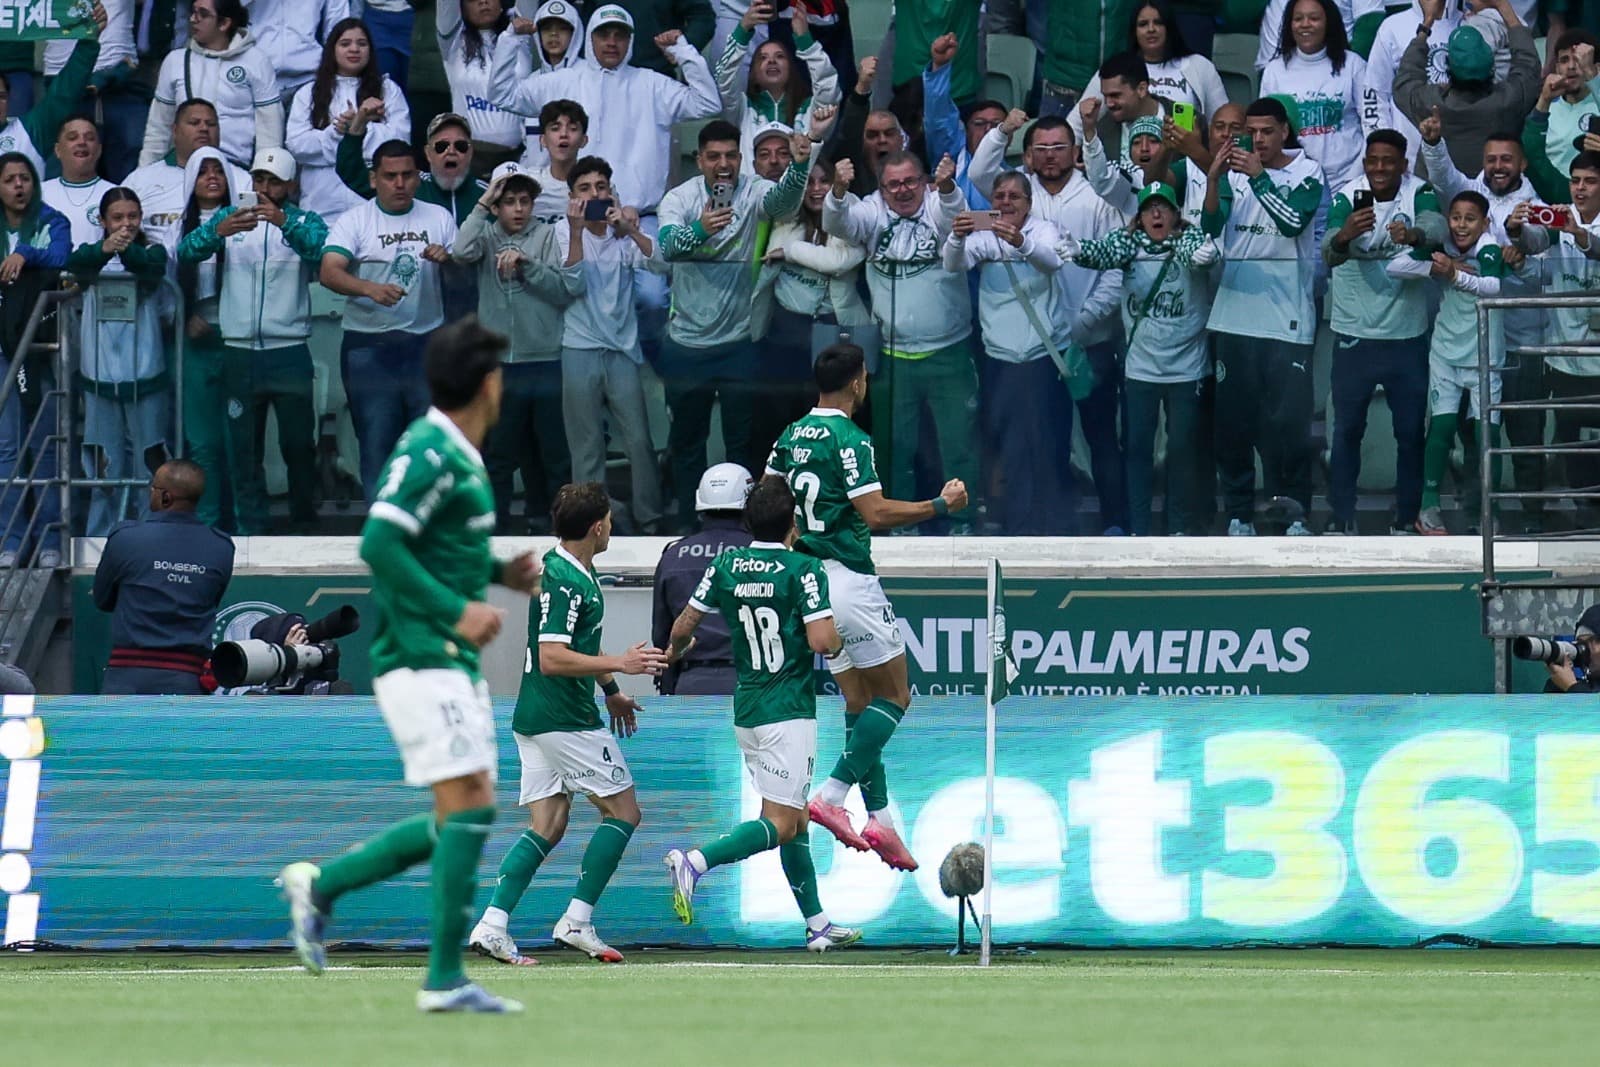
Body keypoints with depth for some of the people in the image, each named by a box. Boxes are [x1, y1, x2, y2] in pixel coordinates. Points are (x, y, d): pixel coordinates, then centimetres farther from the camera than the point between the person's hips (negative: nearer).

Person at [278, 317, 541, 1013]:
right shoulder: (429, 453, -14)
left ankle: (321, 885, 16)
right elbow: (378, 544, -23)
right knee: (469, 806, -13)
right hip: (422, 659, -10)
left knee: (461, 820, 9)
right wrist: (457, 609, -24)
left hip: (454, 662, 10)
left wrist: (498, 573, 14)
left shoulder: (458, 457, 16)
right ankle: (444, 981, -11)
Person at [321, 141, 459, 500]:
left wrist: (448, 261, -13)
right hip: (369, 346, -2)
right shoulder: (354, 221, 0)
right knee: (377, 440, 1)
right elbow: (329, 272, -14)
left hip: (426, 345, 2)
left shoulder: (438, 218, 10)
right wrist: (370, 289, -32)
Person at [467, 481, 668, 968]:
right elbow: (552, 658, -25)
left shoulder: (576, 571, 15)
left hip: (537, 719, 10)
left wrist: (611, 690, 36)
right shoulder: (564, 582, -18)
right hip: (566, 721, -10)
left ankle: (491, 924, -4)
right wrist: (619, 665, -24)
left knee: (547, 827, 6)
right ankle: (578, 921, -2)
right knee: (623, 810, 0)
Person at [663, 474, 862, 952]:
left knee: (795, 821, 15)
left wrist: (675, 653, 30)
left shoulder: (726, 566, 3)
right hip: (788, 712, -7)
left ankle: (817, 923, 18)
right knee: (780, 825, -8)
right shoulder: (803, 569, -13)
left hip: (745, 711, 7)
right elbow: (822, 641, -20)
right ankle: (694, 862, -27)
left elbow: (684, 626, 8)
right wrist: (837, 641, 3)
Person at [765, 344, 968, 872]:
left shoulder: (791, 437, 9)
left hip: (809, 574, 8)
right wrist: (940, 505, -11)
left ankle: (879, 818, 10)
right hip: (849, 579, -8)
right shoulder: (850, 439, -15)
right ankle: (831, 795, -10)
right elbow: (876, 513, -21)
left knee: (860, 701, 13)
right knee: (894, 695, 1)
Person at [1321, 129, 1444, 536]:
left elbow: (1437, 226, -28)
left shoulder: (1418, 193, -7)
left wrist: (1413, 235, -52)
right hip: (1354, 334, 0)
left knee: (1411, 432, 6)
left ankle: (1406, 519, 16)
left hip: (1407, 334, 0)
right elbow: (1329, 254, -21)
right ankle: (1341, 518, 9)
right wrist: (1345, 235, -46)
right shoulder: (1349, 198, -7)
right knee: (1347, 429, 3)